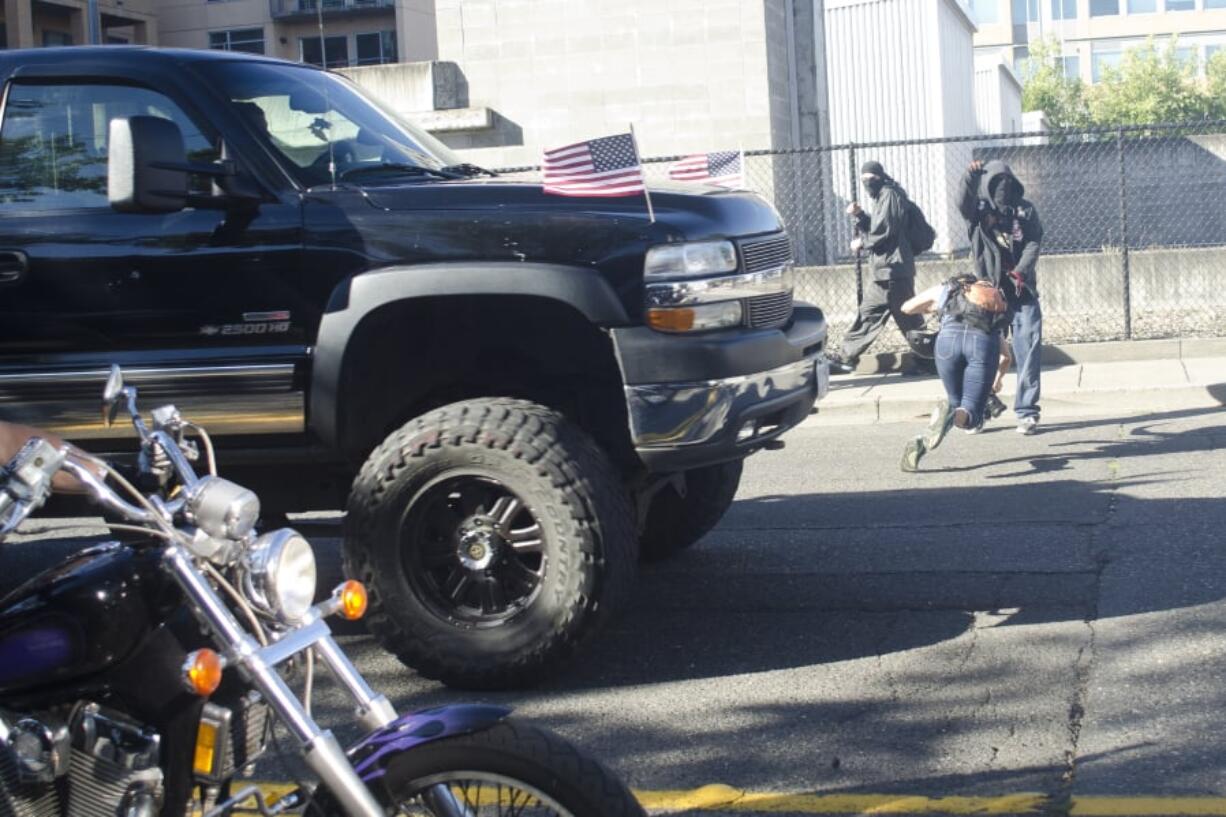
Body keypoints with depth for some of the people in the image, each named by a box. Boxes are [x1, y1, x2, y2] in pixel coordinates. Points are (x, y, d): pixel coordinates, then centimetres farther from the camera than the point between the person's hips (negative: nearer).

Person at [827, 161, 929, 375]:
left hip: (892, 269, -10)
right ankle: (847, 358, 14)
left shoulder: (890, 195, -11)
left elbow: (884, 231, -17)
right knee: (869, 313, 11)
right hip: (883, 270, 10)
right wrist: (859, 216, 2)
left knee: (907, 316, -5)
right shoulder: (881, 198, 19)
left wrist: (862, 243, -3)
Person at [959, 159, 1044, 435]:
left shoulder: (1025, 209, 10)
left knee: (1027, 352, -5)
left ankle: (1026, 412, -2)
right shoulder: (979, 210, 6)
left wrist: (1021, 271, -17)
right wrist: (971, 177, -36)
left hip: (1023, 292, 1)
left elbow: (1033, 242, -1)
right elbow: (964, 204, -17)